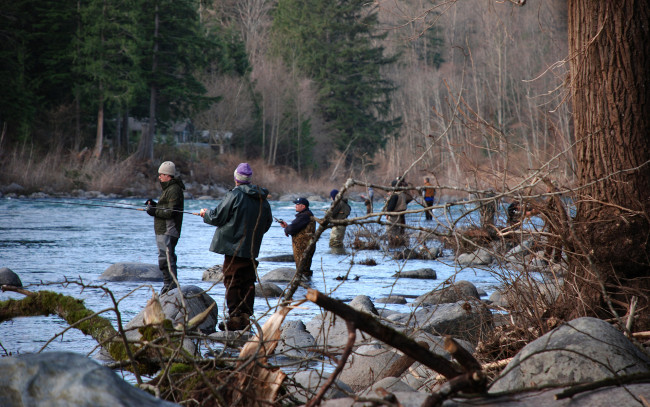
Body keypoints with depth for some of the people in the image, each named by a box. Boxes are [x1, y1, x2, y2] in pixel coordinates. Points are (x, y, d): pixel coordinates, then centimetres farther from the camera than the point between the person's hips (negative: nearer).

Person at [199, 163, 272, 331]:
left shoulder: (234, 195, -12)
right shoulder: (262, 199, 7)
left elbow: (216, 217, -8)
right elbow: (267, 223, 16)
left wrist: (205, 213, 13)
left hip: (234, 247, -6)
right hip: (252, 249, 6)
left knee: (232, 281, -1)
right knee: (248, 282, 10)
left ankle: (235, 318, -4)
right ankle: (246, 316, 10)